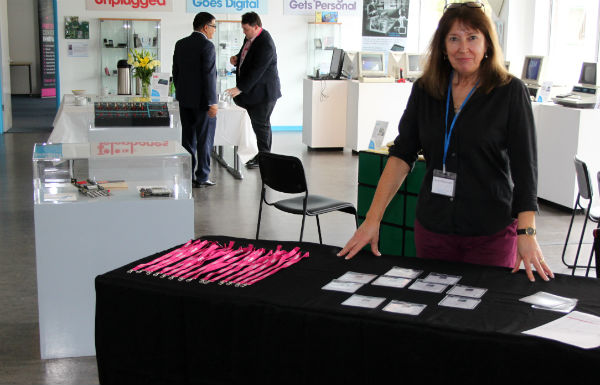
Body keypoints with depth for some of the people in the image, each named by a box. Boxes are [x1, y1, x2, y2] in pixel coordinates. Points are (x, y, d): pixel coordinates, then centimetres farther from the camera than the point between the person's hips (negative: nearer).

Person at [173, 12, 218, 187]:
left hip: (185, 100, 7)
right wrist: (212, 102, -15)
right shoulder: (207, 46, -15)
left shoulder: (180, 44, 7)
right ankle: (202, 177, 6)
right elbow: (209, 76, -18)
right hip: (202, 100, -7)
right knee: (204, 139, 2)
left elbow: (175, 72, 12)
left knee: (188, 139, 11)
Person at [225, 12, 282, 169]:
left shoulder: (265, 44, -24)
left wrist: (240, 89, -25)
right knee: (258, 123, 15)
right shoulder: (250, 37, 5)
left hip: (263, 91, -9)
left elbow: (256, 71, -26)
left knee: (261, 124, -1)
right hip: (252, 90, 9)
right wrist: (237, 58, 2)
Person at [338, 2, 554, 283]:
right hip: (432, 226, 3)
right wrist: (373, 219, -7)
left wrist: (526, 233, -19)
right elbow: (402, 154, 2)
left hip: (492, 232, -3)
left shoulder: (510, 91, -5)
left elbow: (524, 165, -9)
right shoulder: (424, 90, 4)